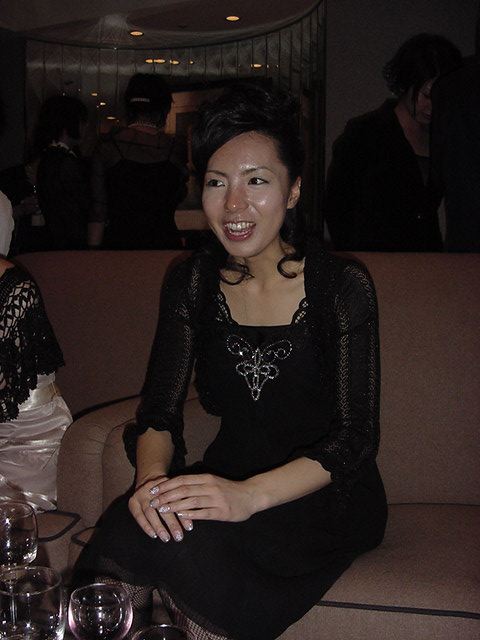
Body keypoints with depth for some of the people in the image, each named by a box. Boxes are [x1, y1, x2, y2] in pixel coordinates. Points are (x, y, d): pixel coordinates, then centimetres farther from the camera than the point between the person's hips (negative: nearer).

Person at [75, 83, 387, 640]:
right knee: (132, 523, -28)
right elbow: (159, 412, -1)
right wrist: (152, 476, -25)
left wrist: (251, 495, -32)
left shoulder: (343, 286, -12)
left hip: (326, 496, -3)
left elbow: (355, 438, -16)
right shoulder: (192, 283, 0)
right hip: (230, 479, 3)